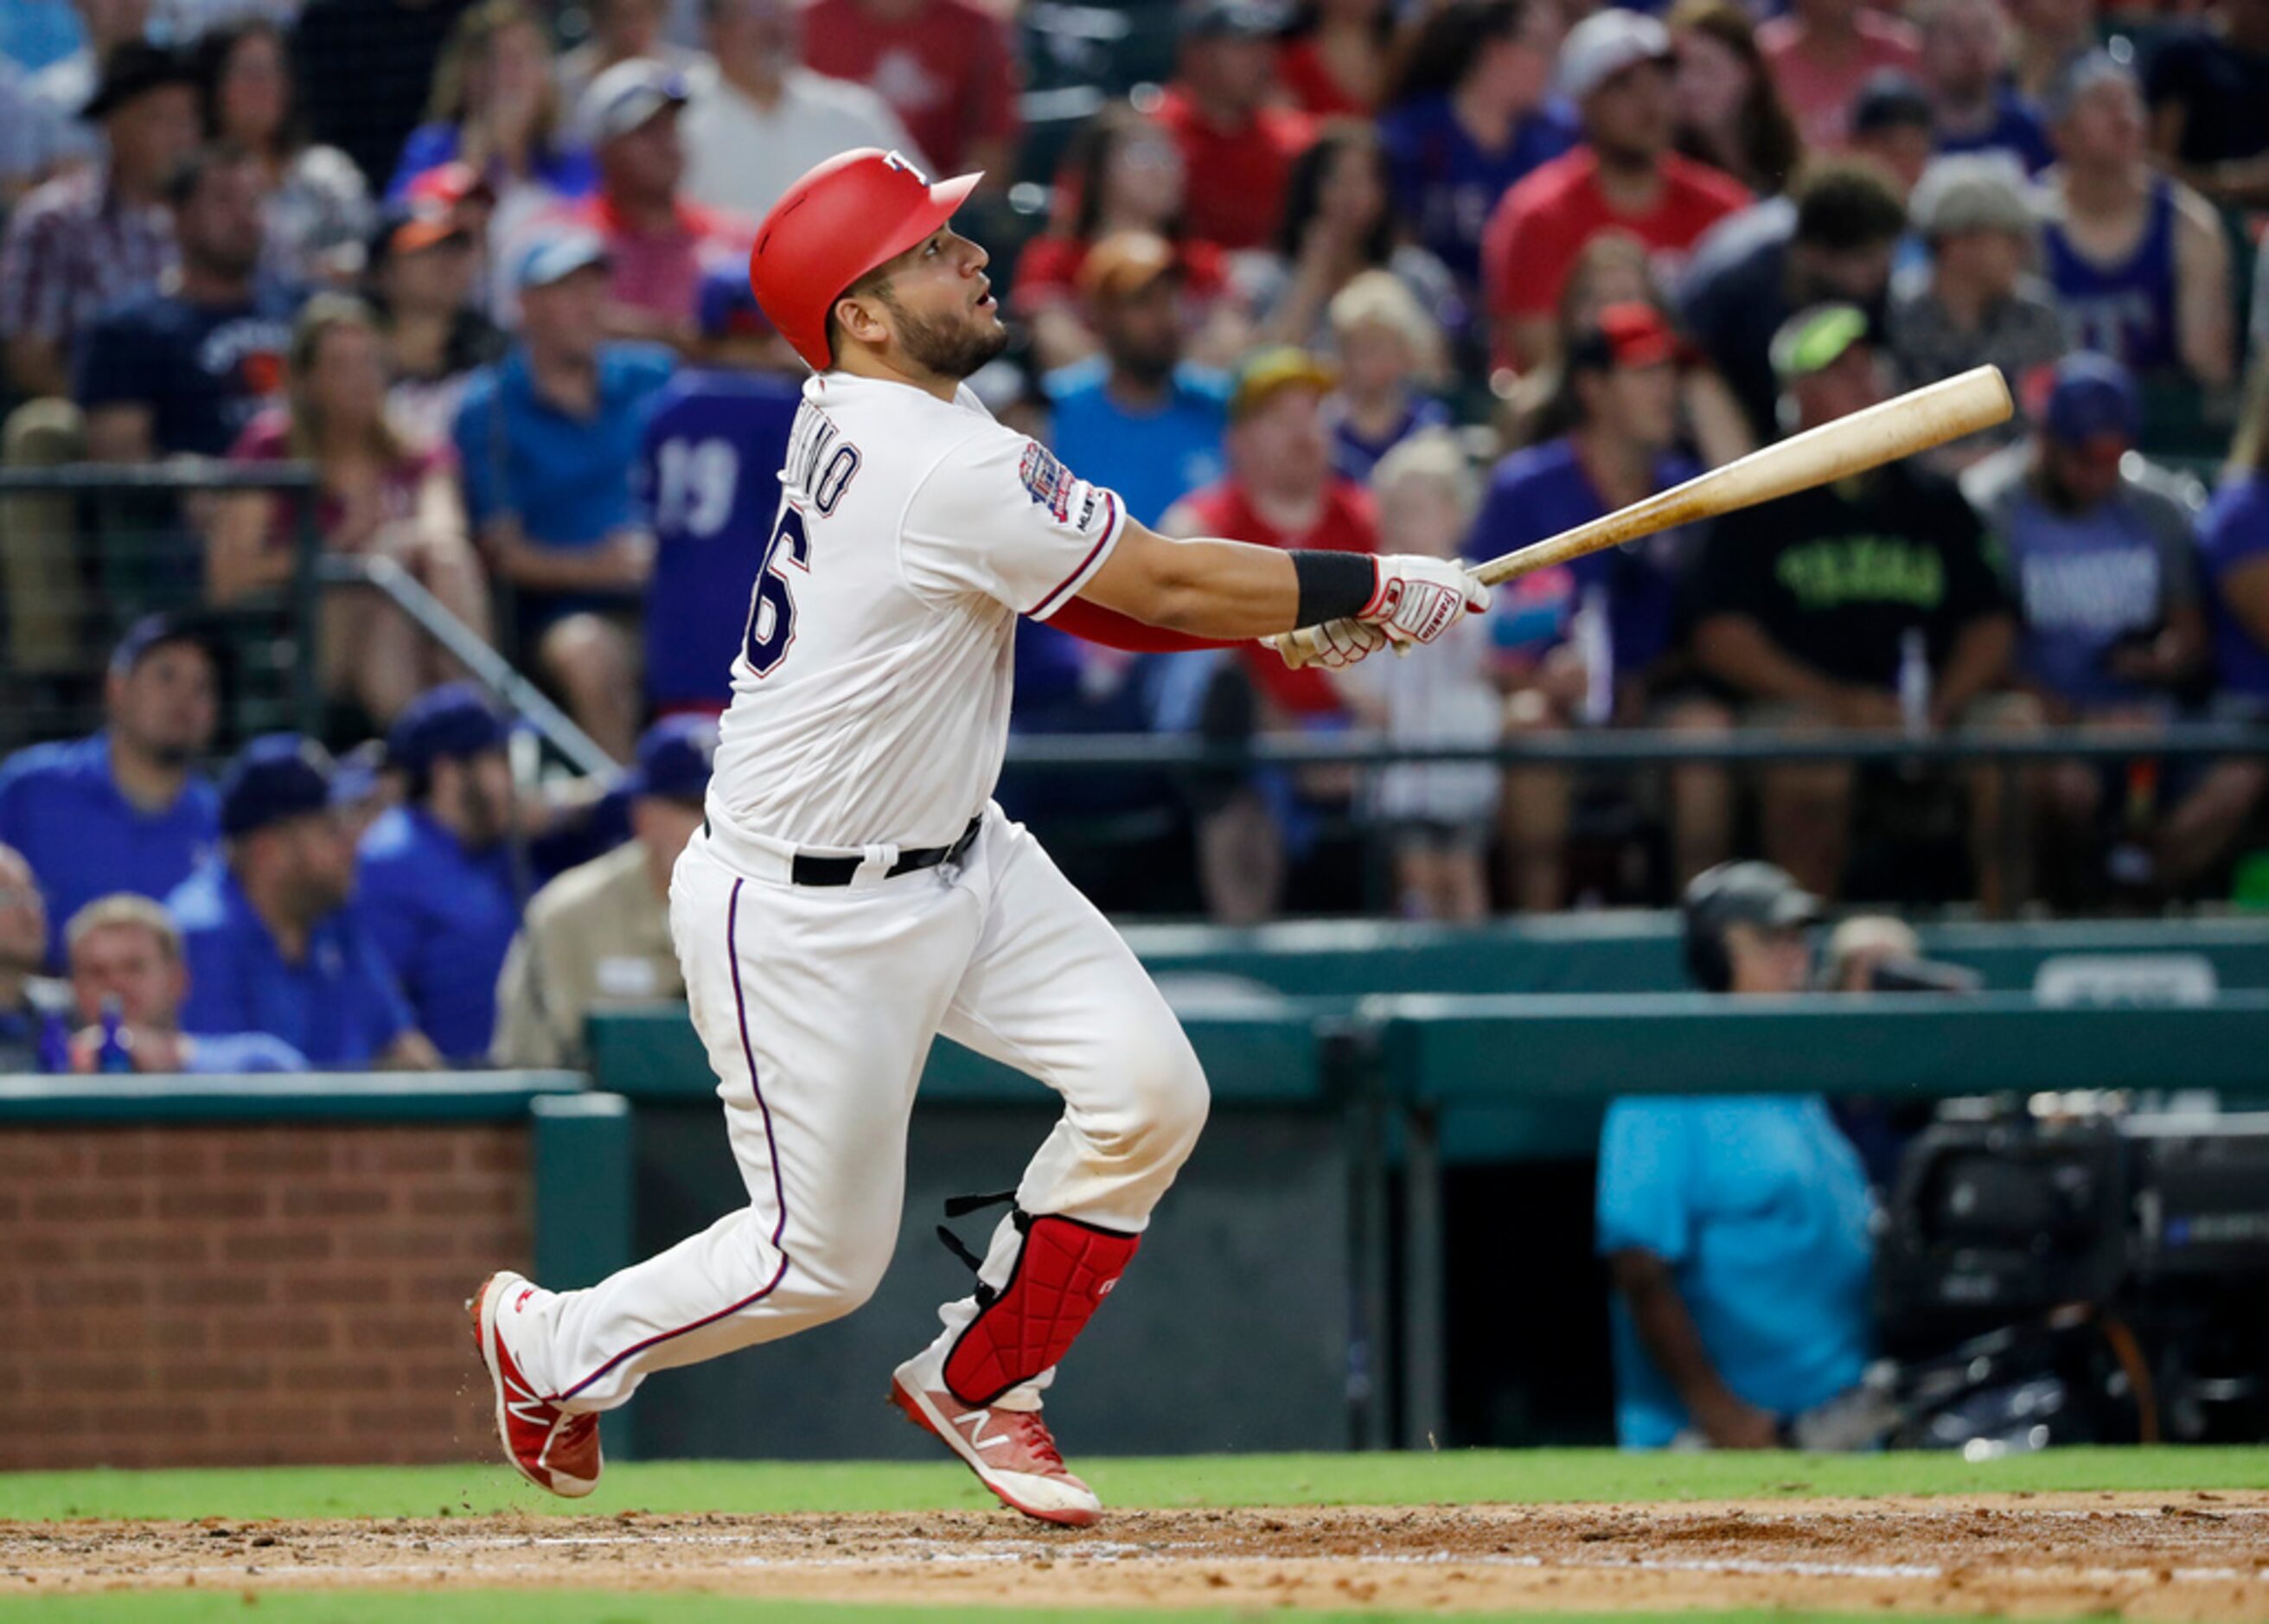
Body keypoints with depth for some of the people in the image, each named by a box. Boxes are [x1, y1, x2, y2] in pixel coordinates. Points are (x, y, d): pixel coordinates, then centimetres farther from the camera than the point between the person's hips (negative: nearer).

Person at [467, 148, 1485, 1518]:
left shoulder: (868, 417, 1)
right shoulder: (945, 472, -27)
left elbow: (1095, 588, 9)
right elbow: (1164, 587, -19)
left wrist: (1278, 615, -4)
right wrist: (1381, 593, -7)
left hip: (961, 865, 9)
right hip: (804, 923, -9)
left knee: (1150, 1091, -5)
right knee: (824, 1260, 2)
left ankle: (977, 1382, 14)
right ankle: (552, 1342, 28)